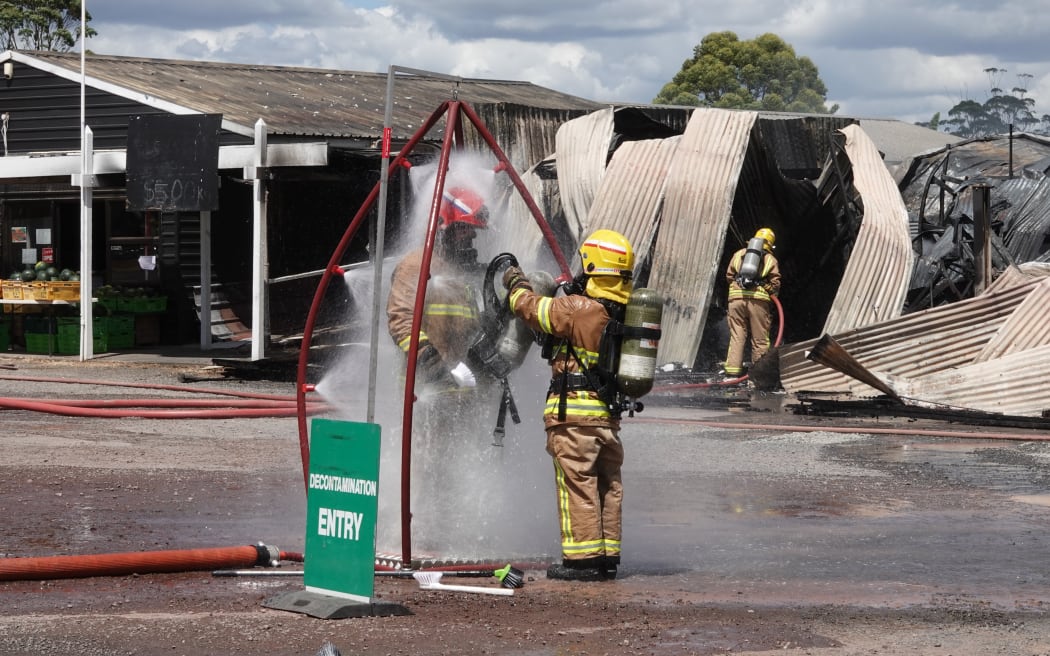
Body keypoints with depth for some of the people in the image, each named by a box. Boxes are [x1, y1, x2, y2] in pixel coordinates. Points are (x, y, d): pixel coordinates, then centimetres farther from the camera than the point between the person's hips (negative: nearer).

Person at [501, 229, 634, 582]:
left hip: (575, 412, -7)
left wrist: (516, 285, 13)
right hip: (610, 414, 7)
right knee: (609, 486, 13)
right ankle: (607, 557, 18)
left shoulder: (580, 308, -16)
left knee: (577, 484, -4)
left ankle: (582, 558, -4)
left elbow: (534, 309, -6)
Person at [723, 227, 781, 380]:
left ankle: (732, 373, -3)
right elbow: (775, 283, 3)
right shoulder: (770, 259, 12)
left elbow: (729, 276, 13)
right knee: (760, 339, 5)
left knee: (736, 336, 3)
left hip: (736, 298, 2)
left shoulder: (739, 254, 17)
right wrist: (770, 293, 21)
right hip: (758, 299, -2)